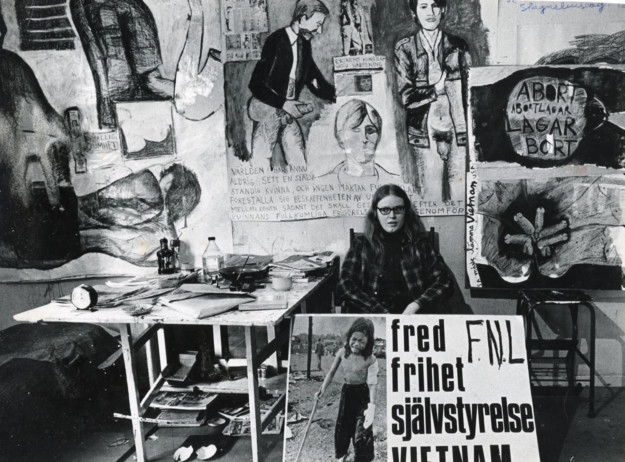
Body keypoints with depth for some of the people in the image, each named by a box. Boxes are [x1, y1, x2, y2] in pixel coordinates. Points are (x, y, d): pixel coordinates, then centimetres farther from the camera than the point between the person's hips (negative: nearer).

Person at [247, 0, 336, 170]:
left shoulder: (304, 43, 8)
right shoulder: (277, 41, -15)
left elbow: (313, 79, 17)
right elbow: (256, 85, -17)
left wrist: (336, 96, 6)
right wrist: (283, 104, -23)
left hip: (288, 111, 7)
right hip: (268, 109, -7)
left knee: (299, 165, 5)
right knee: (261, 166, -9)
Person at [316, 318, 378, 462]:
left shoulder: (370, 359, -23)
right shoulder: (342, 353, -12)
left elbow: (372, 383, -26)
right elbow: (332, 372, 1)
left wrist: (372, 405, -38)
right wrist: (322, 389, 0)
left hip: (362, 395, -4)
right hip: (346, 392, 4)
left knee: (362, 430, -4)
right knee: (342, 426, 19)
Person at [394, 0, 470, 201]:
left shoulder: (458, 46, 11)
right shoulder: (405, 48, 4)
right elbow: (407, 97, -3)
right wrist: (438, 88, -7)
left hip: (458, 130, 2)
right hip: (425, 133, -2)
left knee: (462, 197, 0)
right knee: (431, 199, -1)